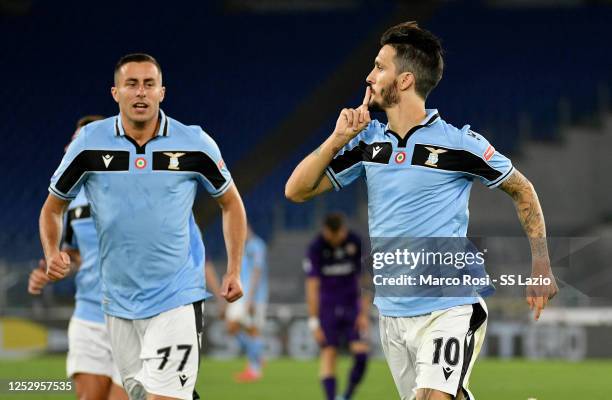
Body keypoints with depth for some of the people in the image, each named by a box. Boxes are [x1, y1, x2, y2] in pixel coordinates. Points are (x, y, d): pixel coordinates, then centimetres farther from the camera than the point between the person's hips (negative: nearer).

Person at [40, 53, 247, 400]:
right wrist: (53, 253, -9)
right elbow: (54, 206, 10)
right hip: (119, 303, 3)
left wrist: (234, 270, 3)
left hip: (177, 297, -3)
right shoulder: (89, 143, -2)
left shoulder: (194, 144, -5)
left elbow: (231, 203, 10)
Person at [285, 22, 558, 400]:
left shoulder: (459, 143, -8)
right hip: (392, 311, 6)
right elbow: (297, 191, 6)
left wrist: (541, 267, -3)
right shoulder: (368, 140, 6)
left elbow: (522, 191, 4)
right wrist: (337, 140, -6)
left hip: (449, 310, -6)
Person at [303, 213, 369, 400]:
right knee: (328, 353, -9)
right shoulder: (316, 248, -14)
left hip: (352, 305, 1)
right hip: (327, 306, -1)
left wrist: (365, 314, -7)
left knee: (361, 353, -11)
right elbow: (312, 286, -13)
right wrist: (313, 321, -16)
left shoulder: (356, 243, -10)